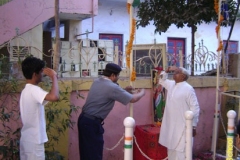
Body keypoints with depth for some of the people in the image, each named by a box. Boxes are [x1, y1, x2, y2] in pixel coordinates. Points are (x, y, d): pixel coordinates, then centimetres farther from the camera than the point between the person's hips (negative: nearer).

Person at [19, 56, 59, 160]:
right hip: (34, 141, -9)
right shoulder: (33, 90, -20)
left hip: (26, 139, 10)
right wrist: (54, 77, -25)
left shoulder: (25, 90, 10)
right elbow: (54, 97, -37)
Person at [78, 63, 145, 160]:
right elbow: (133, 99, -12)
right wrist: (142, 93, 9)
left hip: (83, 119, 9)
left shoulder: (97, 81, 9)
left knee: (87, 151, 19)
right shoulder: (112, 87, -17)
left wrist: (124, 91, 23)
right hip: (92, 123, -9)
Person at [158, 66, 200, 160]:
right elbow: (161, 80, 28)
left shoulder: (188, 89, -14)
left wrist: (193, 126, -15)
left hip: (182, 126, -8)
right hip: (171, 125, 8)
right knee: (171, 149, 17)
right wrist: (167, 70, 8)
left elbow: (195, 108, -15)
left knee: (181, 152, -6)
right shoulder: (171, 84, 9)